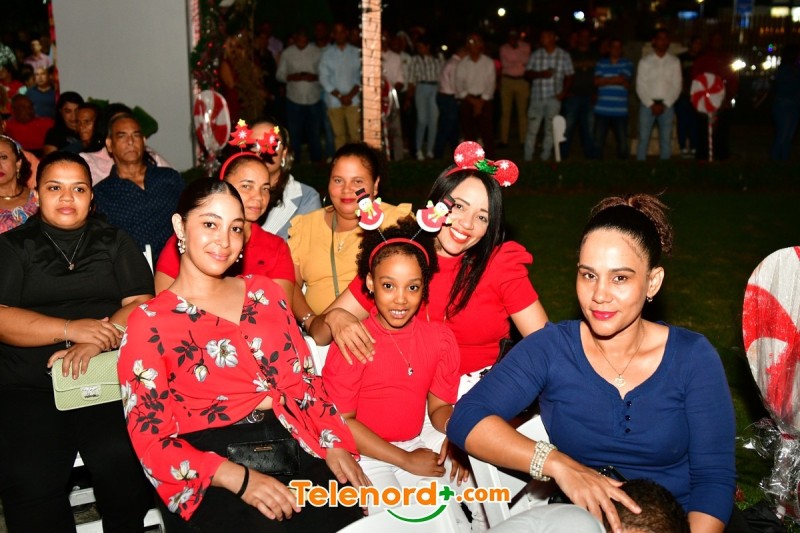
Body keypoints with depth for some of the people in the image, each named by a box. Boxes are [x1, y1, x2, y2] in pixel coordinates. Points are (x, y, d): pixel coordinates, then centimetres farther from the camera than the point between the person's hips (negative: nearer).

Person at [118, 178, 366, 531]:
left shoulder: (264, 293, 16)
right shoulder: (148, 324, 3)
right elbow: (151, 439, -2)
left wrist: (335, 443, -2)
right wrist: (238, 478, -16)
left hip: (294, 452, 5)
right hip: (211, 481, -4)